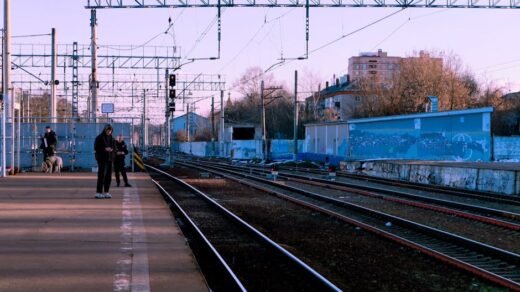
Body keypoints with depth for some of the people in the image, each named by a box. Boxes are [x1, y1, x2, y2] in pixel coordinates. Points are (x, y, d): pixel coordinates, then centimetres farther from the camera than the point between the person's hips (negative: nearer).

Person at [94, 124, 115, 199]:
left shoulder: (111, 138, 11)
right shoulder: (99, 137, -6)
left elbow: (114, 146, 17)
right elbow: (96, 147, -8)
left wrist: (112, 149, -6)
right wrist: (104, 149, -19)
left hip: (109, 158, 6)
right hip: (101, 159, -6)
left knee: (108, 175, 6)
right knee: (101, 175, -7)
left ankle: (106, 192, 13)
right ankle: (98, 192, -5)